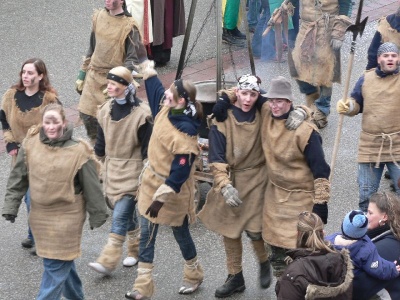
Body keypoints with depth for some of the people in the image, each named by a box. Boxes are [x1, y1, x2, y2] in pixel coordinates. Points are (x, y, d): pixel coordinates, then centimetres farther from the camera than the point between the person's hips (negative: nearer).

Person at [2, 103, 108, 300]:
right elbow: (18, 178, 3)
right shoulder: (31, 144, -6)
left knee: (56, 267, -2)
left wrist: (97, 215, -1)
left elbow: (91, 187, -7)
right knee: (62, 262, 20)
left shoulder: (78, 151, -15)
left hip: (66, 217, -4)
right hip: (39, 215, 4)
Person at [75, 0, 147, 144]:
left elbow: (133, 58, -11)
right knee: (85, 112, 5)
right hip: (94, 75, 5)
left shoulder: (128, 26, -14)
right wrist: (82, 75, 15)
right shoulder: (98, 17, 4)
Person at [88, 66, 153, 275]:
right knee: (126, 213, 14)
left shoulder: (140, 113, -12)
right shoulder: (105, 110, 5)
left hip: (132, 172, -6)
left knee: (120, 215, -11)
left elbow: (147, 148, -9)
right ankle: (136, 249, 31)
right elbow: (100, 143, 15)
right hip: (112, 170, 6)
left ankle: (108, 261, -12)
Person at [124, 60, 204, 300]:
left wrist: (161, 198, -28)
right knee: (147, 234, 9)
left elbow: (180, 173, -28)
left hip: (172, 190, -8)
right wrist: (148, 71, 20)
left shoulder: (184, 135, -31)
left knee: (180, 232, 15)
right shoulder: (166, 110, -9)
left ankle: (194, 275, 42)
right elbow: (156, 89, 15)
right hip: (152, 179, 8)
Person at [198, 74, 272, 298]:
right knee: (229, 229, 9)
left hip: (257, 178, -1)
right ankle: (235, 277, 27)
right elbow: (217, 158, -14)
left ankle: (264, 262, 26)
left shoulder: (262, 114, -8)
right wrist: (225, 186, -24)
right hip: (231, 179, 1)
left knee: (254, 229, -8)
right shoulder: (222, 118, -14)